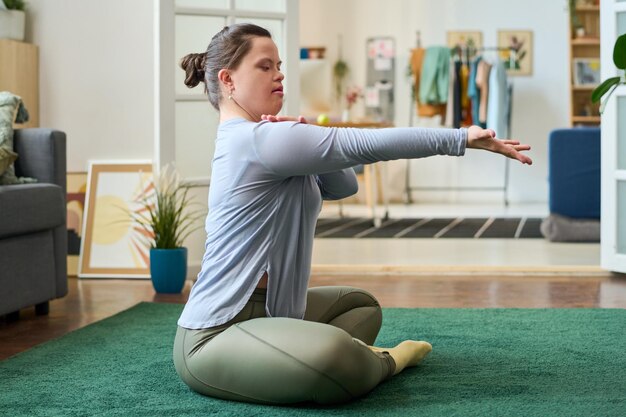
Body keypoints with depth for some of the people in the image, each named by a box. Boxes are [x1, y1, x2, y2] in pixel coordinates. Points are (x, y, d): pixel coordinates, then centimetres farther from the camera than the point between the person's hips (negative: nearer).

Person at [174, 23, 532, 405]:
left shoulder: (253, 140, 16)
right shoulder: (261, 139, -17)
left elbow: (344, 184, 13)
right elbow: (366, 144, -19)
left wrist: (303, 135, -5)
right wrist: (461, 138, -15)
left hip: (262, 308, 11)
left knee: (363, 304, 29)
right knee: (332, 357, -39)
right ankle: (380, 362, -6)